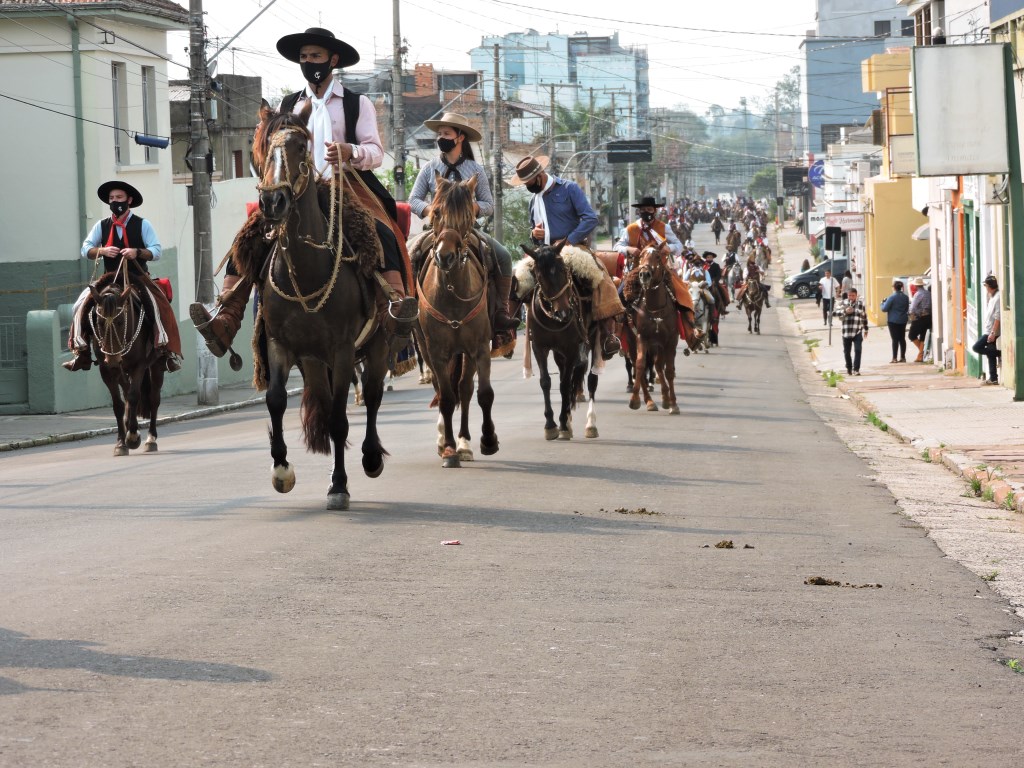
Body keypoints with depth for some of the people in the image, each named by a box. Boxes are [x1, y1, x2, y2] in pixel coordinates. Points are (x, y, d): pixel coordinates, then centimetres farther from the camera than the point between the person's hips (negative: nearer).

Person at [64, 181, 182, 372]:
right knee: (81, 305, -18)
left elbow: (156, 252, -5)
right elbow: (85, 249, 3)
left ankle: (169, 352, -27)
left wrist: (137, 252, -24)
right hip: (110, 279, 3)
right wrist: (103, 250, -17)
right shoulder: (101, 226, 8)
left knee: (160, 305, -30)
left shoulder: (142, 225, 2)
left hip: (138, 278, -3)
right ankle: (81, 352, -12)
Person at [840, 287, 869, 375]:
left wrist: (865, 329, 18)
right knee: (846, 351, 9)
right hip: (846, 332, 1)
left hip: (857, 332, -1)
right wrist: (845, 312, -25)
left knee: (858, 350, -14)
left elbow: (864, 317, 14)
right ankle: (849, 368, 28)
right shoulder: (844, 303, 3)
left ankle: (856, 369, -13)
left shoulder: (861, 304, 5)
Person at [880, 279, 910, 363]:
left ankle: (894, 358, -5)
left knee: (895, 339, -4)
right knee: (902, 339, 10)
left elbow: (884, 309, -13)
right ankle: (903, 357, 13)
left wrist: (883, 302, 6)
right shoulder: (906, 297, 5)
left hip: (893, 321, -6)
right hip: (903, 321, 6)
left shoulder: (892, 297, -15)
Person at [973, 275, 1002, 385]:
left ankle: (1000, 353, -7)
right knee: (991, 355, 9)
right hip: (987, 331, 9)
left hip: (991, 331, -9)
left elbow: (997, 317, -20)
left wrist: (993, 333, -22)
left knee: (976, 347, -12)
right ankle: (993, 378, 11)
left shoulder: (997, 297, -15)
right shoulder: (991, 297, 15)